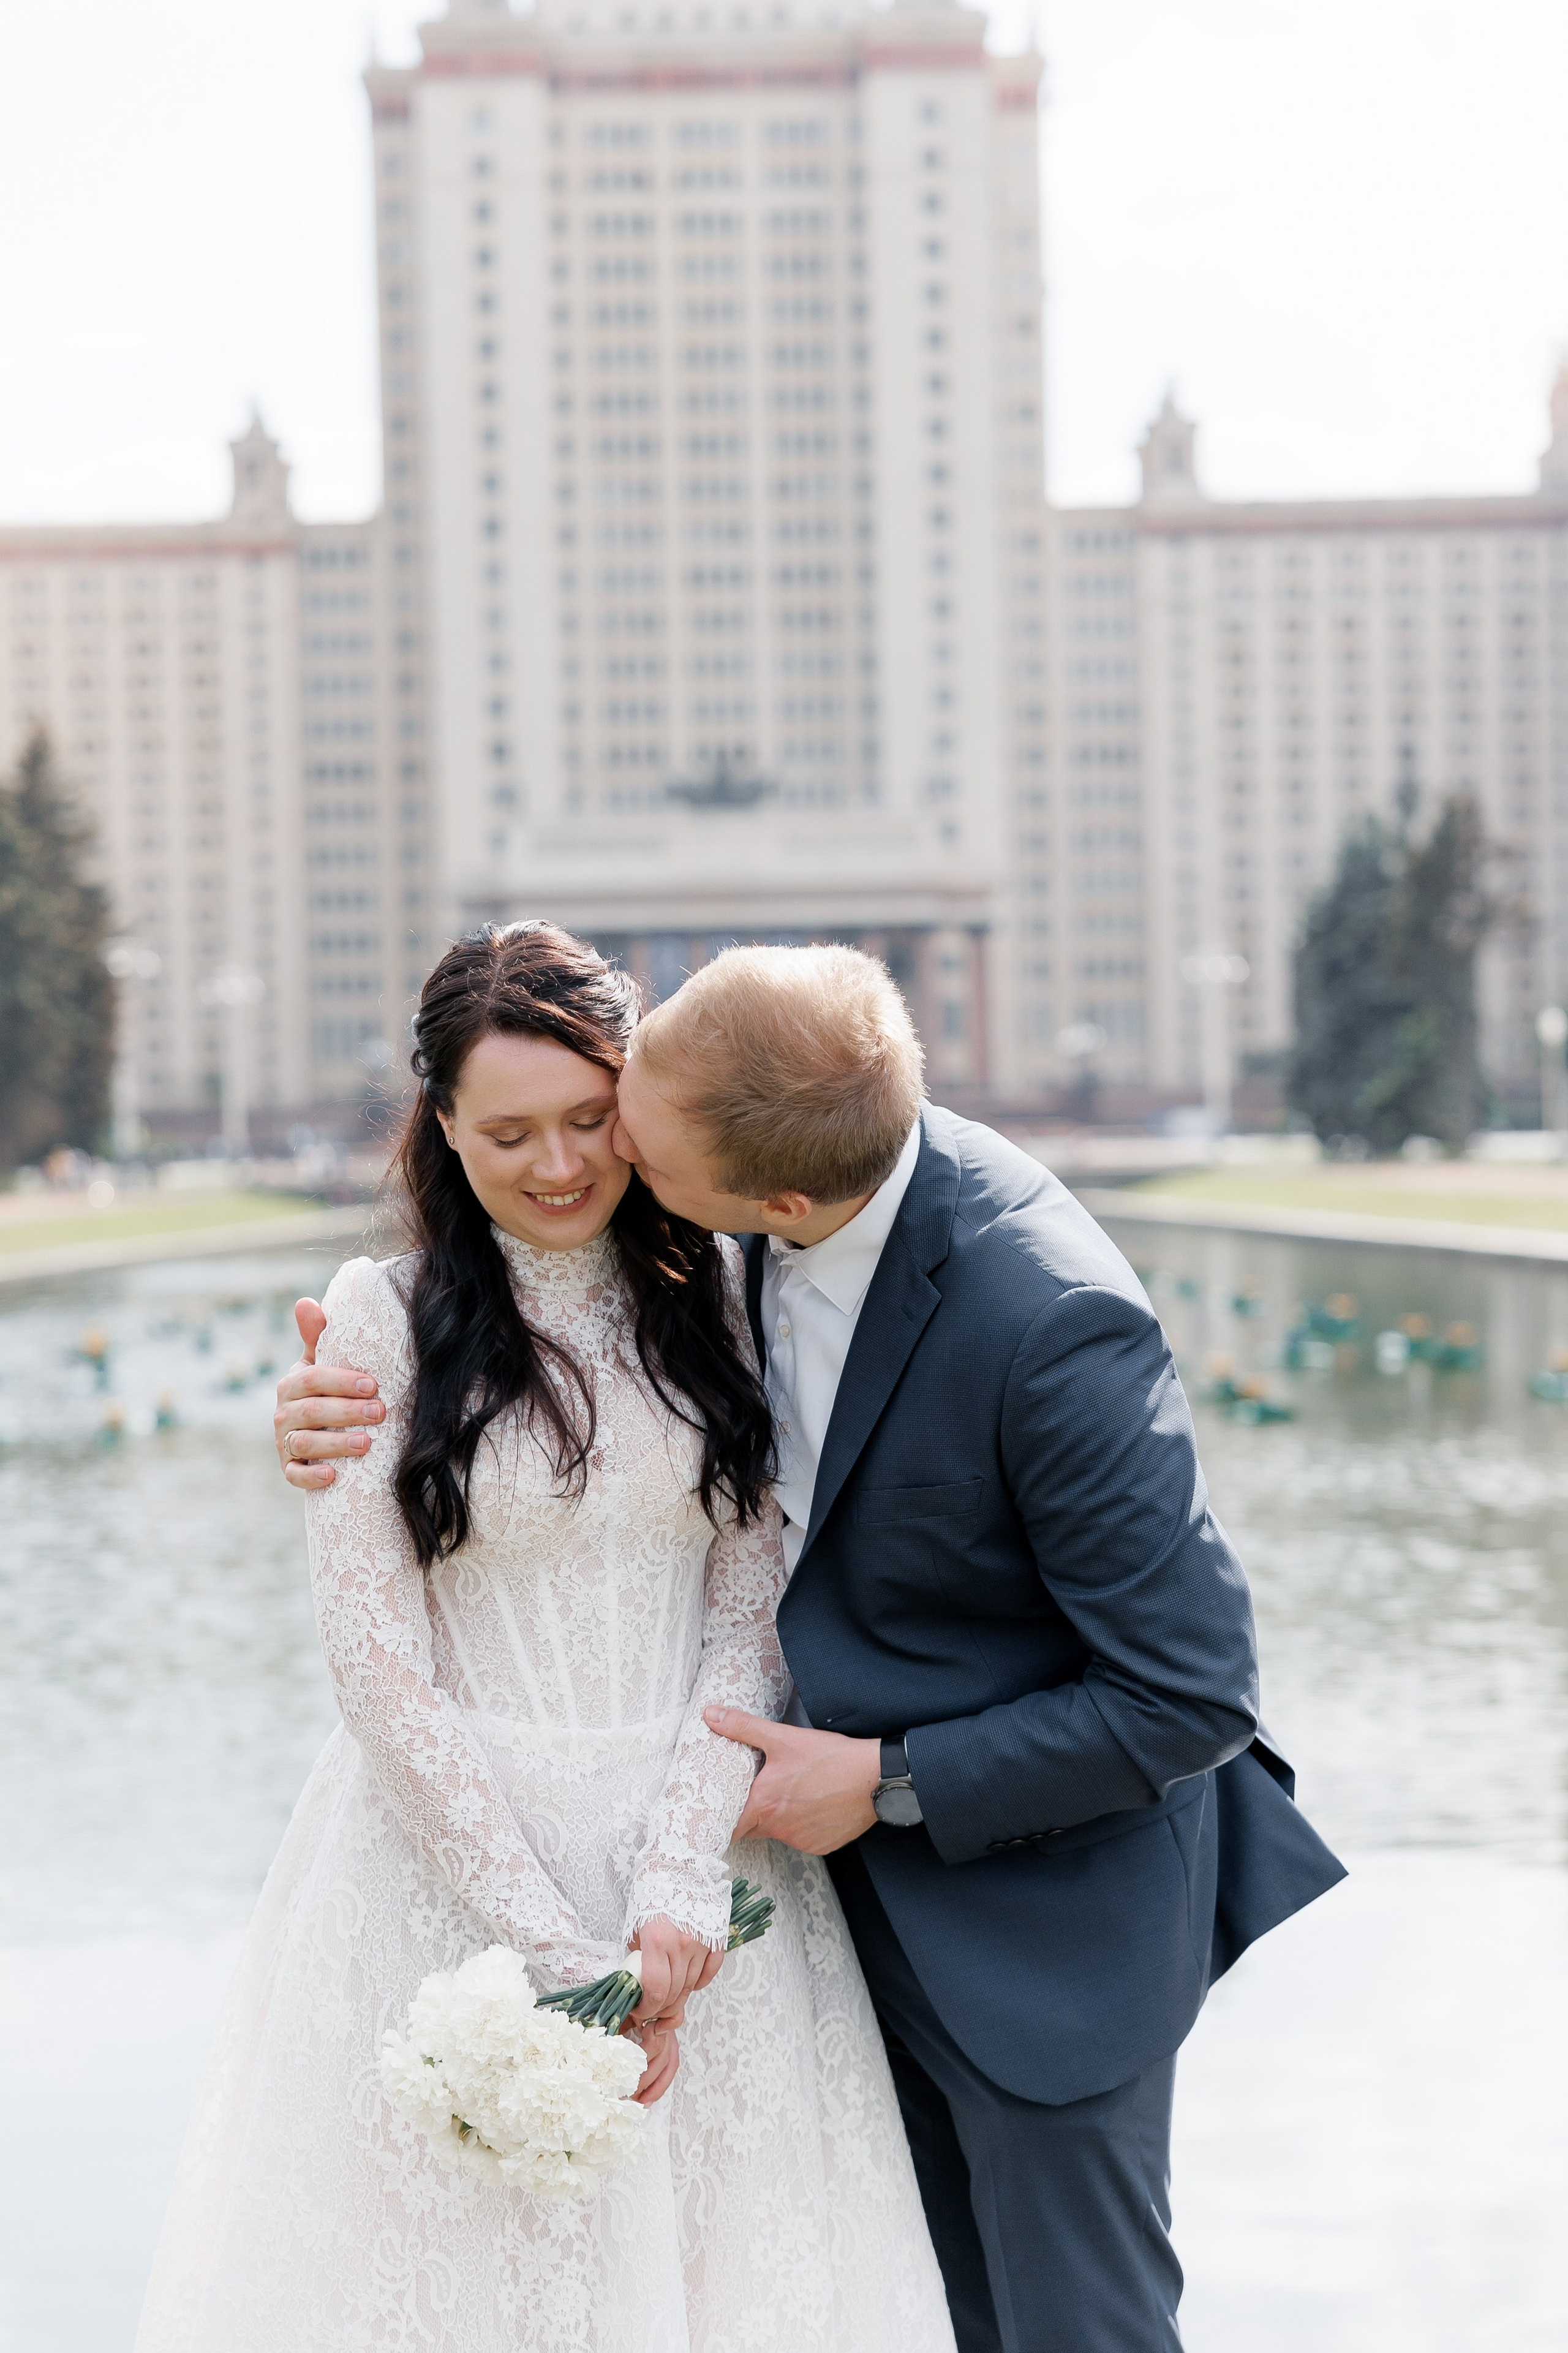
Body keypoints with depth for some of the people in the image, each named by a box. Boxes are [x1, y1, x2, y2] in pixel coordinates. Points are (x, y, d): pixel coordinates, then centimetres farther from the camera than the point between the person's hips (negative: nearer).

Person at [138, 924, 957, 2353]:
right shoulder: (382, 1322, -5)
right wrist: (560, 1953, -12)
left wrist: (681, 1889, -14)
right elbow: (377, 1662, -8)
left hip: (701, 1856, 2)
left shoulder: (714, 1292, 3)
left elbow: (755, 1607, -1)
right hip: (455, 1857, -2)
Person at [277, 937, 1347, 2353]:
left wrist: (889, 1785, -18)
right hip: (873, 1875, 7)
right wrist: (370, 1409, -10)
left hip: (1044, 1903, -7)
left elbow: (1192, 1694, -24)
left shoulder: (1052, 1325, -32)